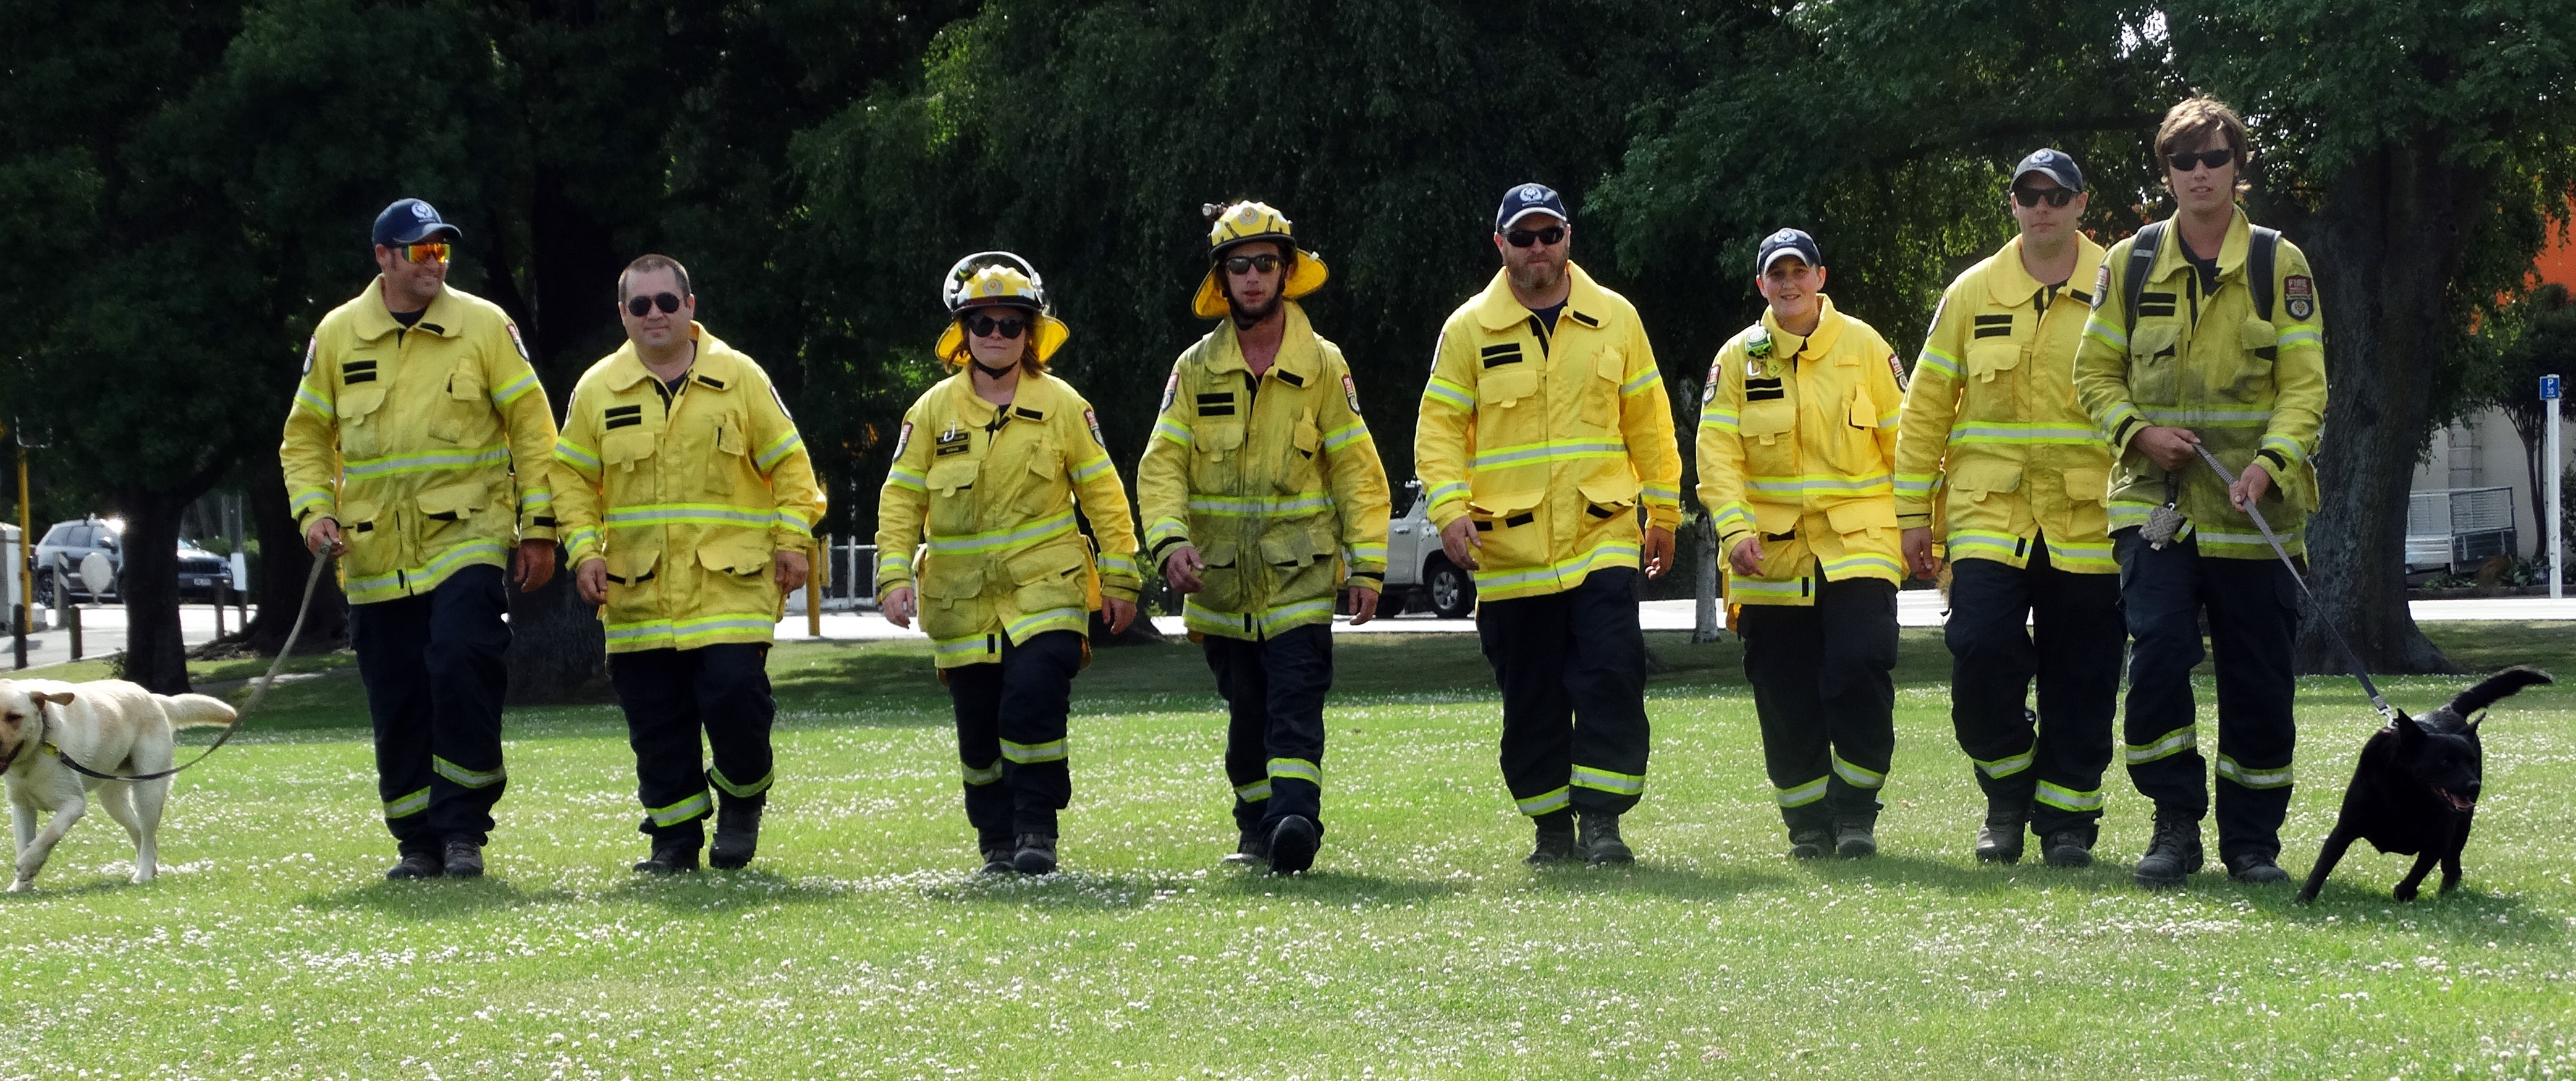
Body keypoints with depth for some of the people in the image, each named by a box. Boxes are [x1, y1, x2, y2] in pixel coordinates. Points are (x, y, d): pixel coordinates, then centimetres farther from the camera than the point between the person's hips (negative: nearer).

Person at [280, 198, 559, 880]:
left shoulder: (485, 326, 1)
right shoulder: (338, 335, 7)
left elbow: (531, 428, 4)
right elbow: (305, 439, 14)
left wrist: (538, 528, 0)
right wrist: (314, 511, -3)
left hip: (467, 536, -3)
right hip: (375, 554, 3)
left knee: (461, 666, -20)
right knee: (396, 702, 4)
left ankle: (464, 830, -10)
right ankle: (420, 844, 15)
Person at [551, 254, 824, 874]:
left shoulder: (740, 379, 4)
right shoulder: (597, 390, 7)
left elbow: (788, 463, 8)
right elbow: (572, 476, 12)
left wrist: (792, 542, -2)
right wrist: (585, 551, -1)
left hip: (730, 584, -2)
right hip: (638, 591, 2)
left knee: (736, 697, -13)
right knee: (656, 722, 2)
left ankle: (743, 801, 14)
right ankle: (674, 837, 13)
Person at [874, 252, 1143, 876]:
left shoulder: (1062, 405, 3)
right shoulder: (934, 410, 5)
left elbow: (1102, 494, 7)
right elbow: (901, 499, 6)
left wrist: (1120, 578, 5)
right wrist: (895, 576, -5)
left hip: (1045, 589, -2)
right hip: (962, 599, 2)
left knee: (1033, 703, -20)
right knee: (979, 727, 4)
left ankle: (1037, 830, -10)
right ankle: (997, 840, 19)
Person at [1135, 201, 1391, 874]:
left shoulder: (1322, 365, 3)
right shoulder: (1196, 369, 7)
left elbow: (1356, 468, 3)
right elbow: (1161, 464, 2)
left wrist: (1367, 564, -3)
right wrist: (1171, 541, -16)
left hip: (1300, 573, -3)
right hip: (1220, 579, 3)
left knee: (1295, 706, -16)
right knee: (1247, 715, 10)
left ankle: (1295, 820, -28)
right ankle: (1256, 825, 23)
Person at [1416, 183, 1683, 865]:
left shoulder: (1615, 319, 8)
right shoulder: (1469, 329, 3)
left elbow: (1648, 422, 14)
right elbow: (1439, 428, 2)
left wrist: (1663, 513, 14)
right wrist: (1450, 509, -13)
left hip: (1603, 535, 0)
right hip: (1509, 547, 0)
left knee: (1611, 676, -13)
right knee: (1531, 699, 5)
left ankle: (1602, 821, -9)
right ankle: (1552, 829, 16)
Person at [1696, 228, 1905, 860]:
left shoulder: (1863, 346, 4)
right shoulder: (1738, 358, 5)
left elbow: (1902, 441, 7)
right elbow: (1718, 452, -1)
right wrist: (1735, 529, -14)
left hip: (1858, 542, -1)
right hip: (1771, 551, 1)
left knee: (1861, 670, -17)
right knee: (1786, 699, 2)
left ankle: (1856, 813, -6)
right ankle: (1808, 824, 15)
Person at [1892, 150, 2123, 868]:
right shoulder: (1972, 294, 8)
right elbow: (1924, 409, 11)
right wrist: (1914, 513, 7)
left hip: (2088, 517, -1)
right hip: (1990, 511, 1)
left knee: (2081, 680, 2)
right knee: (1981, 653, -13)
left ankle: (2066, 821, 13)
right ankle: (2008, 793, 9)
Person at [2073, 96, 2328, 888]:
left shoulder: (2279, 264, 3)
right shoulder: (2130, 263, 8)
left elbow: (2305, 382, -1)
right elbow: (2096, 370, 12)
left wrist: (2271, 463, -17)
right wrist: (2138, 432, -8)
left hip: (2254, 509, 0)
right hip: (2155, 498, 0)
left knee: (2258, 678, 2)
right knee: (2158, 652, -15)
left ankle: (2253, 840, 14)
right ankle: (2175, 825, -4)